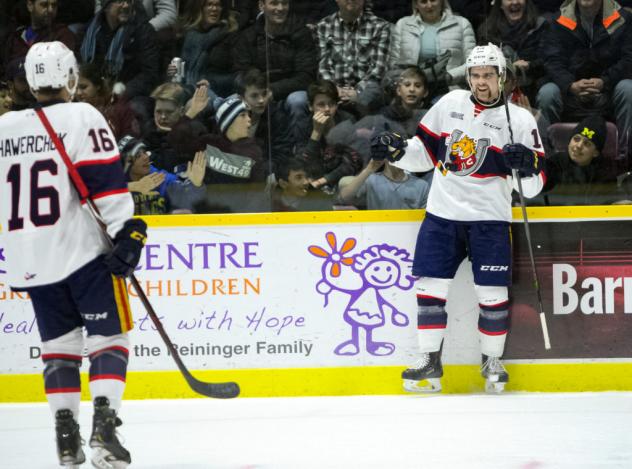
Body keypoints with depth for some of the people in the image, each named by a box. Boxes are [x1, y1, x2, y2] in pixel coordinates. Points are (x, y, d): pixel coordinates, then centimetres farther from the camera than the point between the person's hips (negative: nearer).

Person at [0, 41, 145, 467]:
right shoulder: (81, 117, -6)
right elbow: (105, 180, -15)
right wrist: (127, 231, -15)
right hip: (83, 252, -5)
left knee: (59, 344, 14)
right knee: (109, 336, 0)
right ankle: (104, 429, -15)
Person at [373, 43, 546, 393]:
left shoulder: (520, 120, -3)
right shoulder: (450, 104, 6)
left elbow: (532, 187, -5)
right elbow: (424, 153, 15)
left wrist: (526, 166, -26)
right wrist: (396, 150, -3)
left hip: (489, 219, -3)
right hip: (442, 214, 3)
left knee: (492, 293, -4)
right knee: (429, 285, -1)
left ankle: (492, 361, 14)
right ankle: (430, 361, 8)